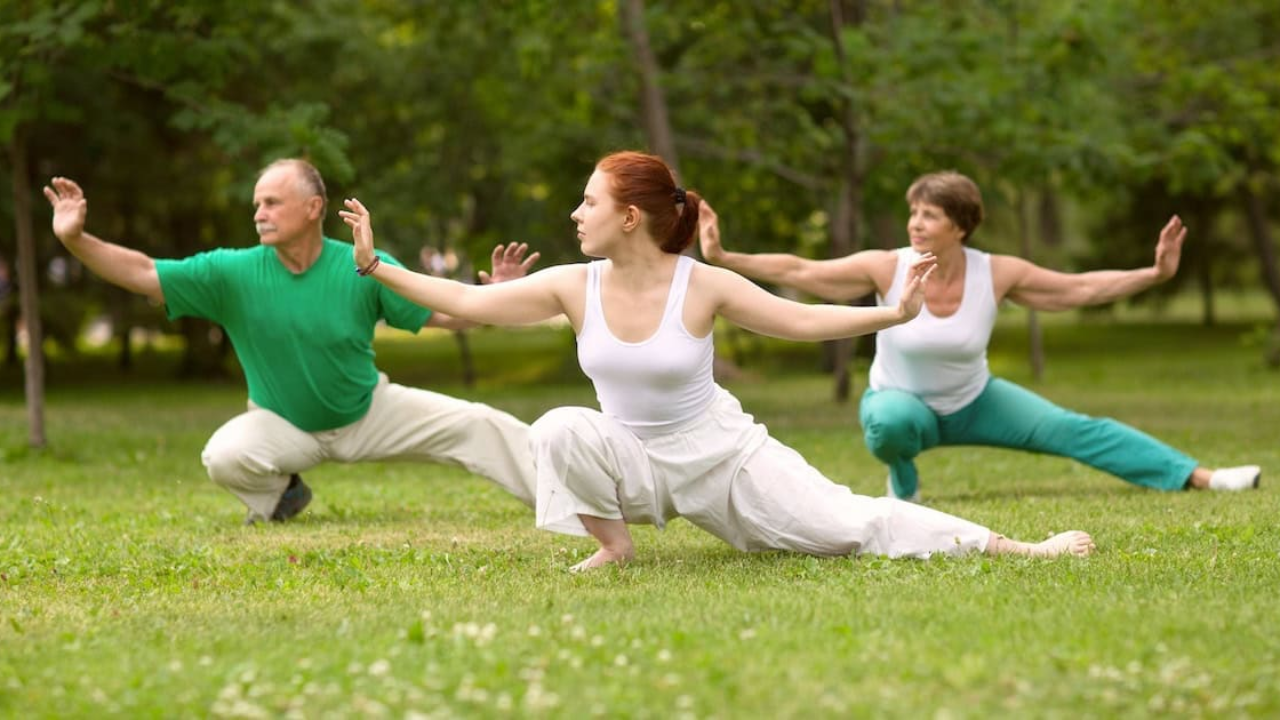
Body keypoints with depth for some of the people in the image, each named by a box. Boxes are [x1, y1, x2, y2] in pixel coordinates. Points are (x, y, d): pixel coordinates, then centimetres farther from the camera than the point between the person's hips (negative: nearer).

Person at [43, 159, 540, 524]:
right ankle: (280, 493, 5)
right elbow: (143, 274, -20)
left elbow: (444, 313, -13)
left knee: (476, 426, -12)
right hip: (284, 426, 0)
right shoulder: (233, 273, -18)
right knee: (224, 456, -30)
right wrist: (75, 239, -33)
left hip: (370, 413, 0)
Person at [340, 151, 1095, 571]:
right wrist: (376, 265, -10)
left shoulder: (703, 286, -18)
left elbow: (800, 319, -12)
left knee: (848, 522, -12)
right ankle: (616, 547, -7)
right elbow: (471, 302, -7)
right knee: (560, 429, -29)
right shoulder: (574, 286, -11)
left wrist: (893, 313, -22)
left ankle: (1013, 548, -4)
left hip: (723, 455, -2)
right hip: (635, 461, 2)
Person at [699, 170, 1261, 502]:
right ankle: (903, 486, -6)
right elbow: (798, 272, -24)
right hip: (902, 400, -2)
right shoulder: (887, 269, -24)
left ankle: (1200, 478, -12)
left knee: (1074, 431, -12)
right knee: (888, 422, -40)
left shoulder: (996, 274, -19)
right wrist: (723, 258, -33)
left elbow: (1081, 287, -11)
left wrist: (1155, 273, -18)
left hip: (973, 402, 2)